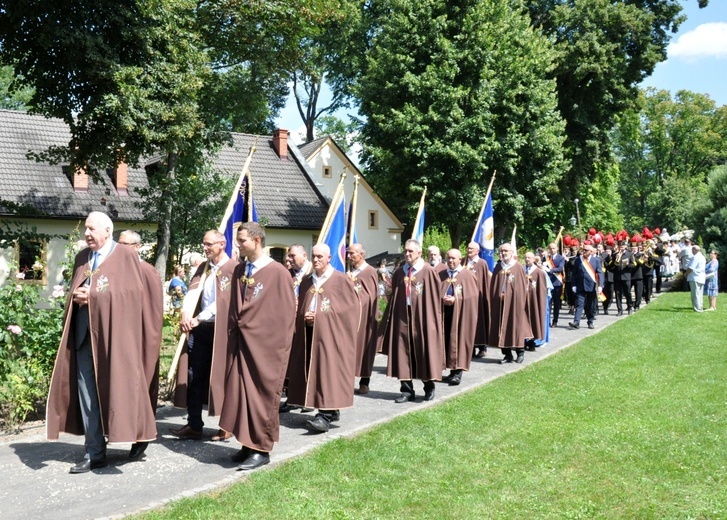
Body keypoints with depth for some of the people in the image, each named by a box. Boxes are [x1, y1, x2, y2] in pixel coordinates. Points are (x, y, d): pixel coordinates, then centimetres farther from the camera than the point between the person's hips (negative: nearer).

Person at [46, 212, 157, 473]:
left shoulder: (126, 256, -1)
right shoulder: (81, 258, 16)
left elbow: (134, 292, -9)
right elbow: (73, 293, 21)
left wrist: (95, 296, -13)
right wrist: (76, 297, -4)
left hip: (113, 333, -5)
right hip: (84, 334, 6)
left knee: (117, 390, -2)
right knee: (87, 396, 5)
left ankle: (134, 436, 14)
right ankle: (94, 453, 12)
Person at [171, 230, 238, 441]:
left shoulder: (233, 268, -8)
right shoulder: (203, 268, 15)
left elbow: (223, 301, -15)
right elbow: (192, 292, 2)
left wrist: (199, 318, -16)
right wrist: (186, 315, -15)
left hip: (221, 329, -7)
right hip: (200, 329, 7)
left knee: (222, 376, 1)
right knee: (194, 377, 6)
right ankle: (194, 426, 13)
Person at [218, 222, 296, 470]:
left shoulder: (278, 272, -10)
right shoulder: (239, 271, 10)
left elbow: (286, 312, -9)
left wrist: (279, 346, -11)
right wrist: (234, 329, 9)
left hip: (265, 344, -6)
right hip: (241, 341, 7)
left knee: (261, 394, 0)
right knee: (239, 392, 7)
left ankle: (261, 449, 9)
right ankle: (249, 444, 18)